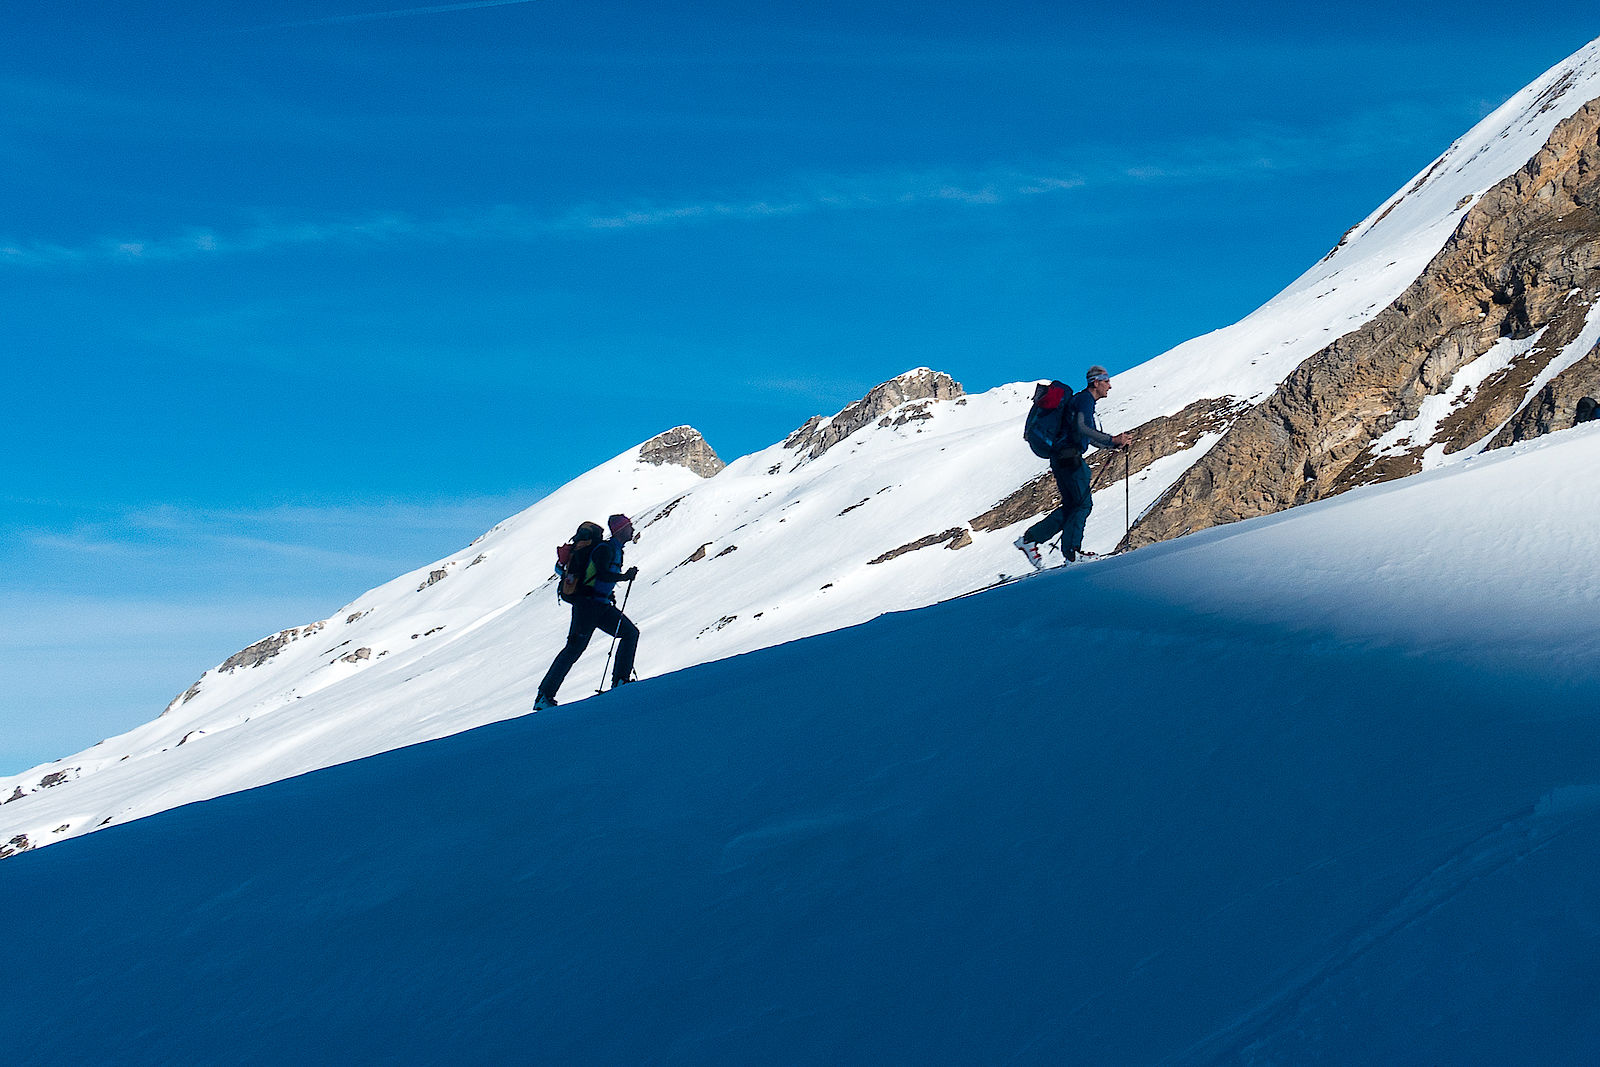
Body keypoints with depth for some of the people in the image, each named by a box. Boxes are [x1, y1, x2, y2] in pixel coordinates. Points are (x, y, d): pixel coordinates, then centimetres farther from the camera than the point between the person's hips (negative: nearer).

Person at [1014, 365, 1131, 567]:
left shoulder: (1086, 401, 24)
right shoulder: (1084, 399, -9)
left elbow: (1092, 438, 29)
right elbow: (1081, 428, -25)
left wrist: (1117, 444, 16)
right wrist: (1113, 440, -23)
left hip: (1061, 459, 10)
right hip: (1069, 458, -10)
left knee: (1071, 506, 11)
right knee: (1084, 503, -5)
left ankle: (1030, 538, 8)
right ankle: (1071, 550, -5)